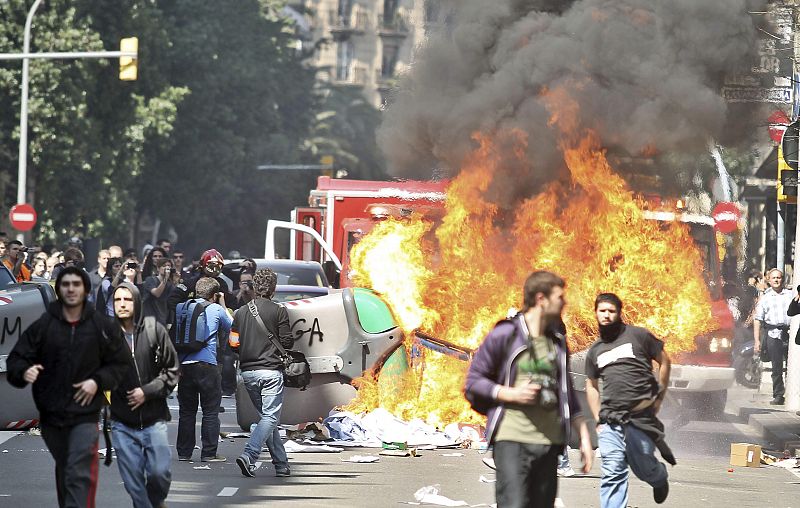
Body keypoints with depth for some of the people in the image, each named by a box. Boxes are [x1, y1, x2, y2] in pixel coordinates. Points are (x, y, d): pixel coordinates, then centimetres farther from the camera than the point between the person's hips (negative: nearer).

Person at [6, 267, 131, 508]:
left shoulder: (101, 326, -2)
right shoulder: (42, 325, -1)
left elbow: (121, 363, 6)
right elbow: (16, 360, 0)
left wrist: (98, 381, -10)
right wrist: (24, 372, -24)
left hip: (85, 413, -3)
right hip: (51, 413, 3)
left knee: (79, 473, -16)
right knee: (63, 470, 19)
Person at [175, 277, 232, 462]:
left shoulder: (180, 308, 9)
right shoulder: (216, 310, 0)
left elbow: (171, 333, 15)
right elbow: (231, 327, 16)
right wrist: (223, 306, 25)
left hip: (184, 364, 4)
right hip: (207, 364, -4)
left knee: (186, 411, 11)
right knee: (210, 411, 3)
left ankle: (184, 452, 13)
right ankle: (209, 453, 0)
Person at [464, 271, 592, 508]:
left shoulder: (558, 341, 16)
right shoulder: (505, 335, -2)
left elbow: (567, 393, 24)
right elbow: (473, 382, 1)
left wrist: (584, 436, 18)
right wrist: (511, 394, -12)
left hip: (549, 443, 6)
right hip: (512, 440, -6)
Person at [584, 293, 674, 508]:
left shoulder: (638, 336, 3)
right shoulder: (595, 351, 16)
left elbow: (664, 361, 8)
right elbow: (591, 386, 23)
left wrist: (659, 397, 4)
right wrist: (598, 419, 12)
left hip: (640, 416, -3)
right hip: (610, 421, 3)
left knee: (643, 467, 5)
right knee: (612, 474, -7)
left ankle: (660, 478, 40)